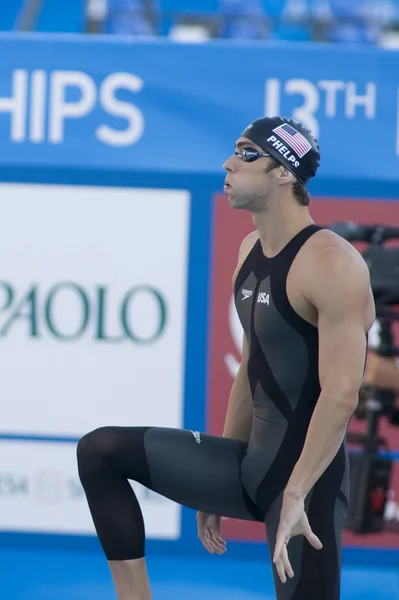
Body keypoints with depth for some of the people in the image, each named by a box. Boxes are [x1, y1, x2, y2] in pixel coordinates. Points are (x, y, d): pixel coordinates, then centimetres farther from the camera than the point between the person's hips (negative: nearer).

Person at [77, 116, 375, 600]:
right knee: (100, 451, 4)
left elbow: (341, 394, -24)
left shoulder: (330, 264, -19)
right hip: (252, 465, 9)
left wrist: (295, 496, -27)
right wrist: (221, 477, 19)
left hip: (307, 478, -9)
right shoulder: (251, 250, 10)